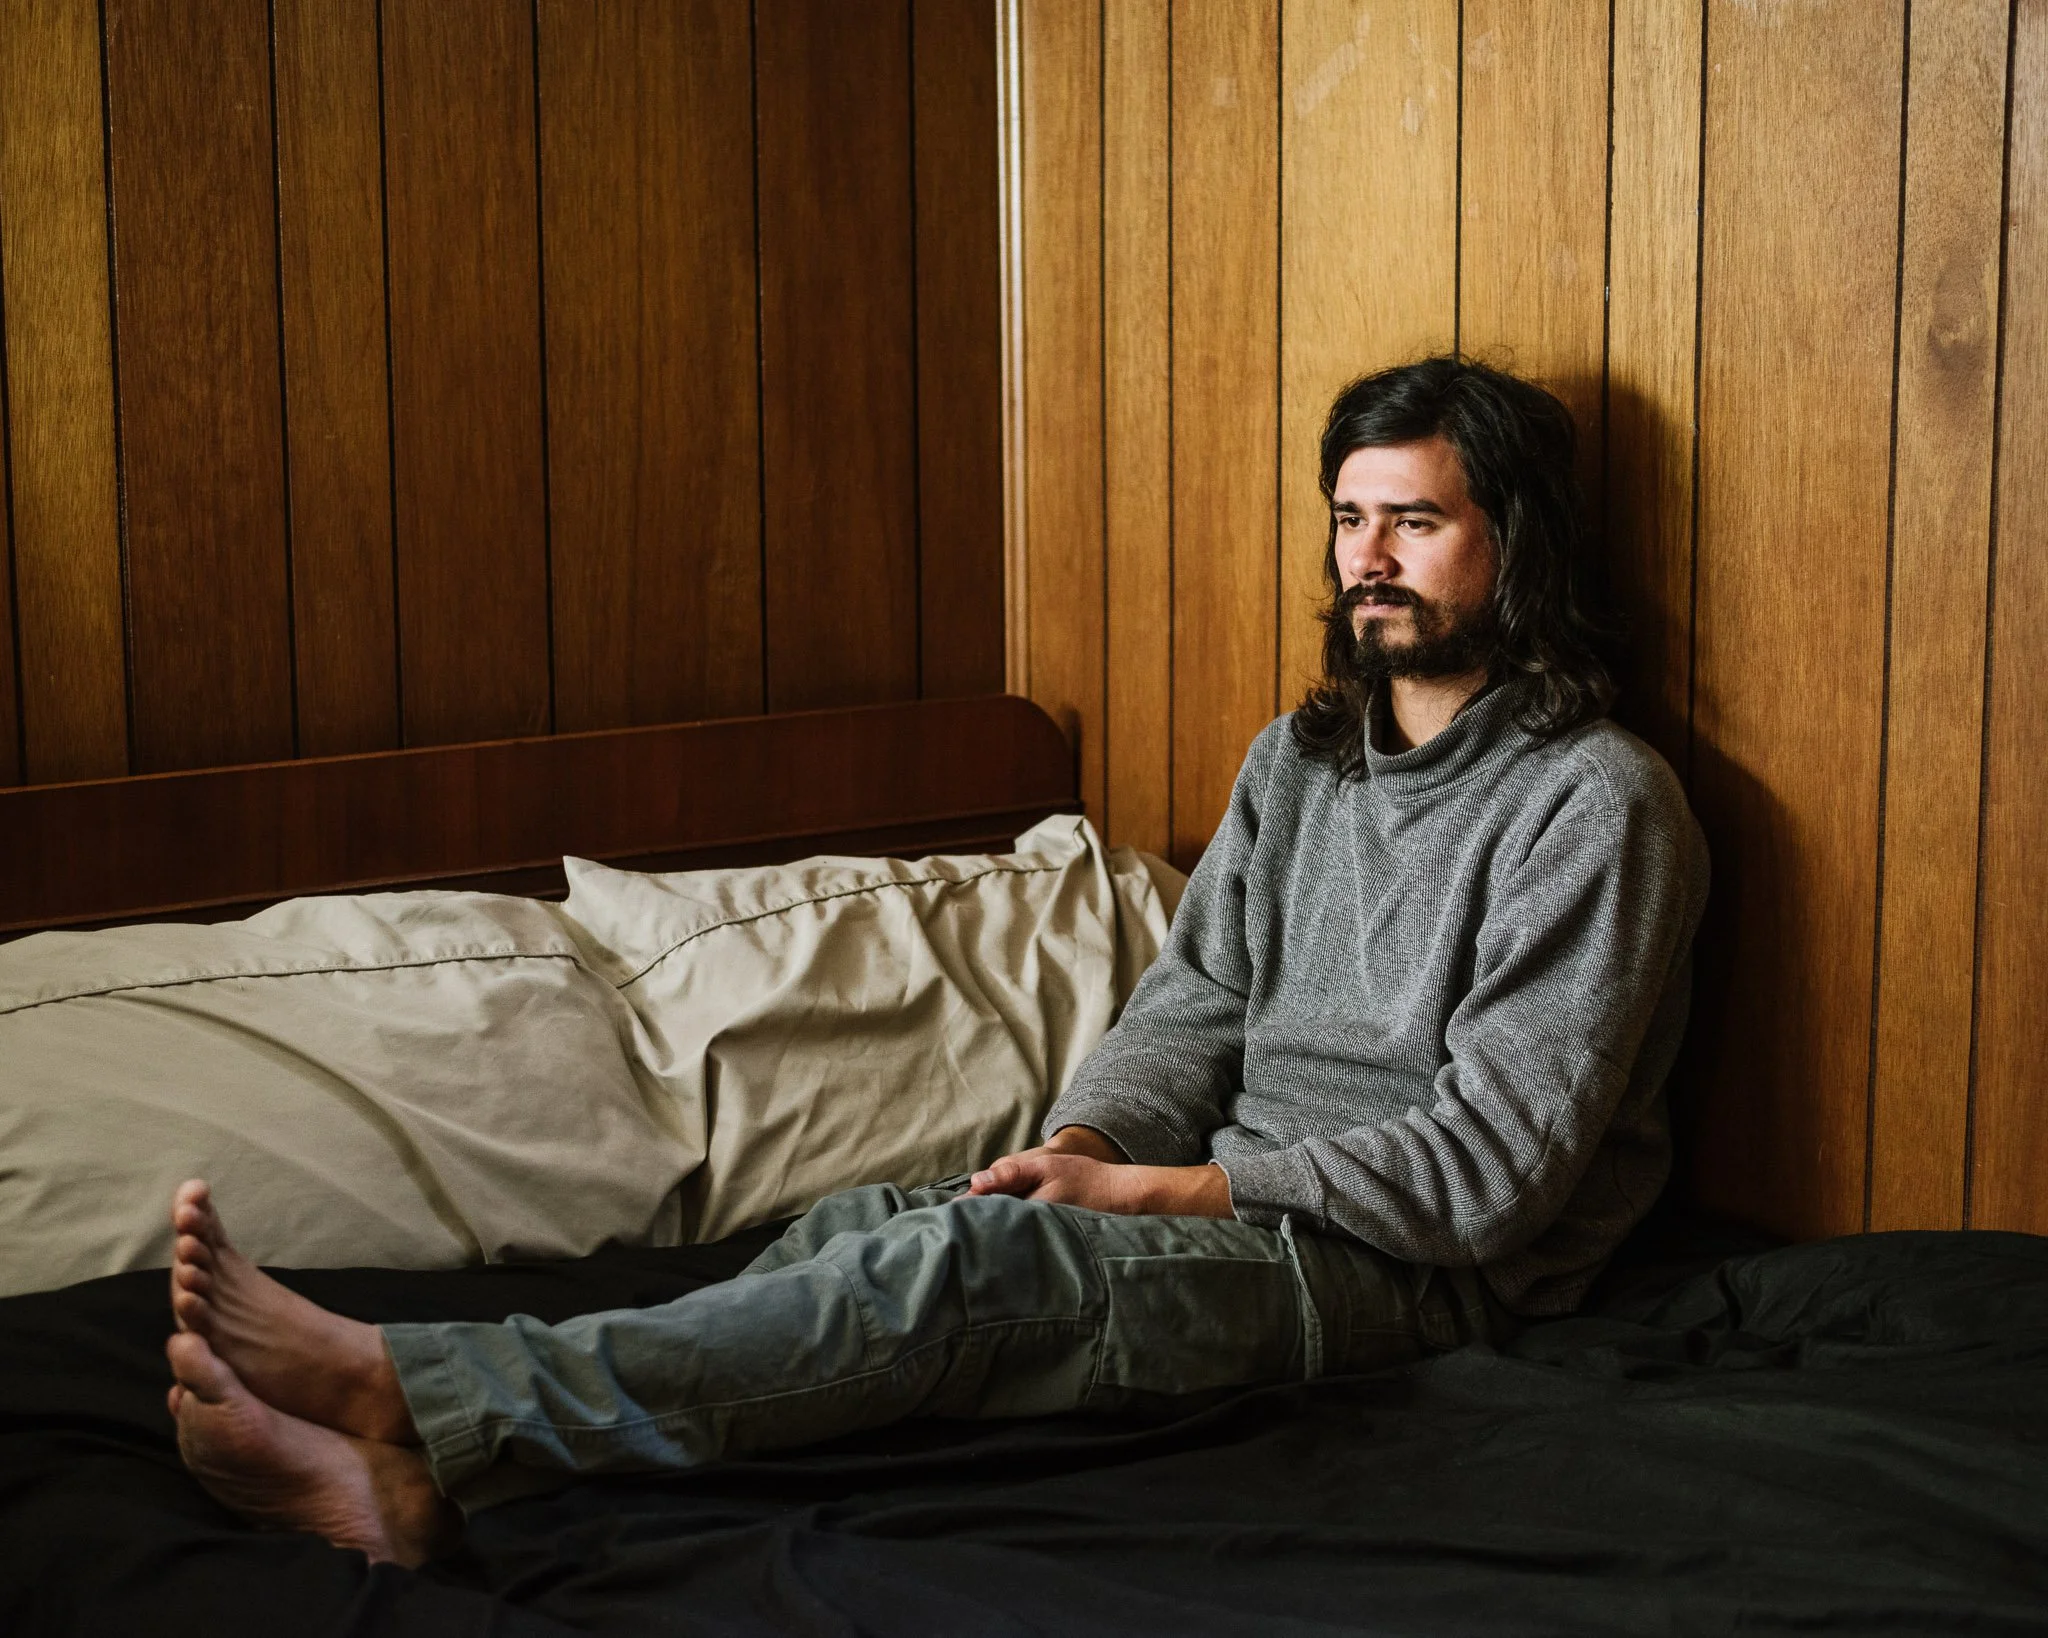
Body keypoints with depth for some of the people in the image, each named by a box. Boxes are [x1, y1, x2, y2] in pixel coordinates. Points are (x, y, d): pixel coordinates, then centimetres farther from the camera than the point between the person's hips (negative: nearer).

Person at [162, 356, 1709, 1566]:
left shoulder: (1599, 802, -9)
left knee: (986, 1257, -31)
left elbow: (1493, 1160, -15)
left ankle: (417, 1398, -42)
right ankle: (429, 1464, -38)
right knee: (868, 1229, -20)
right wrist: (1082, 1144, -9)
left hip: (1420, 1264, -7)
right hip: (1244, 1201, 7)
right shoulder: (1303, 756, 17)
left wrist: (1157, 1192, -16)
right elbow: (1193, 1000, 14)